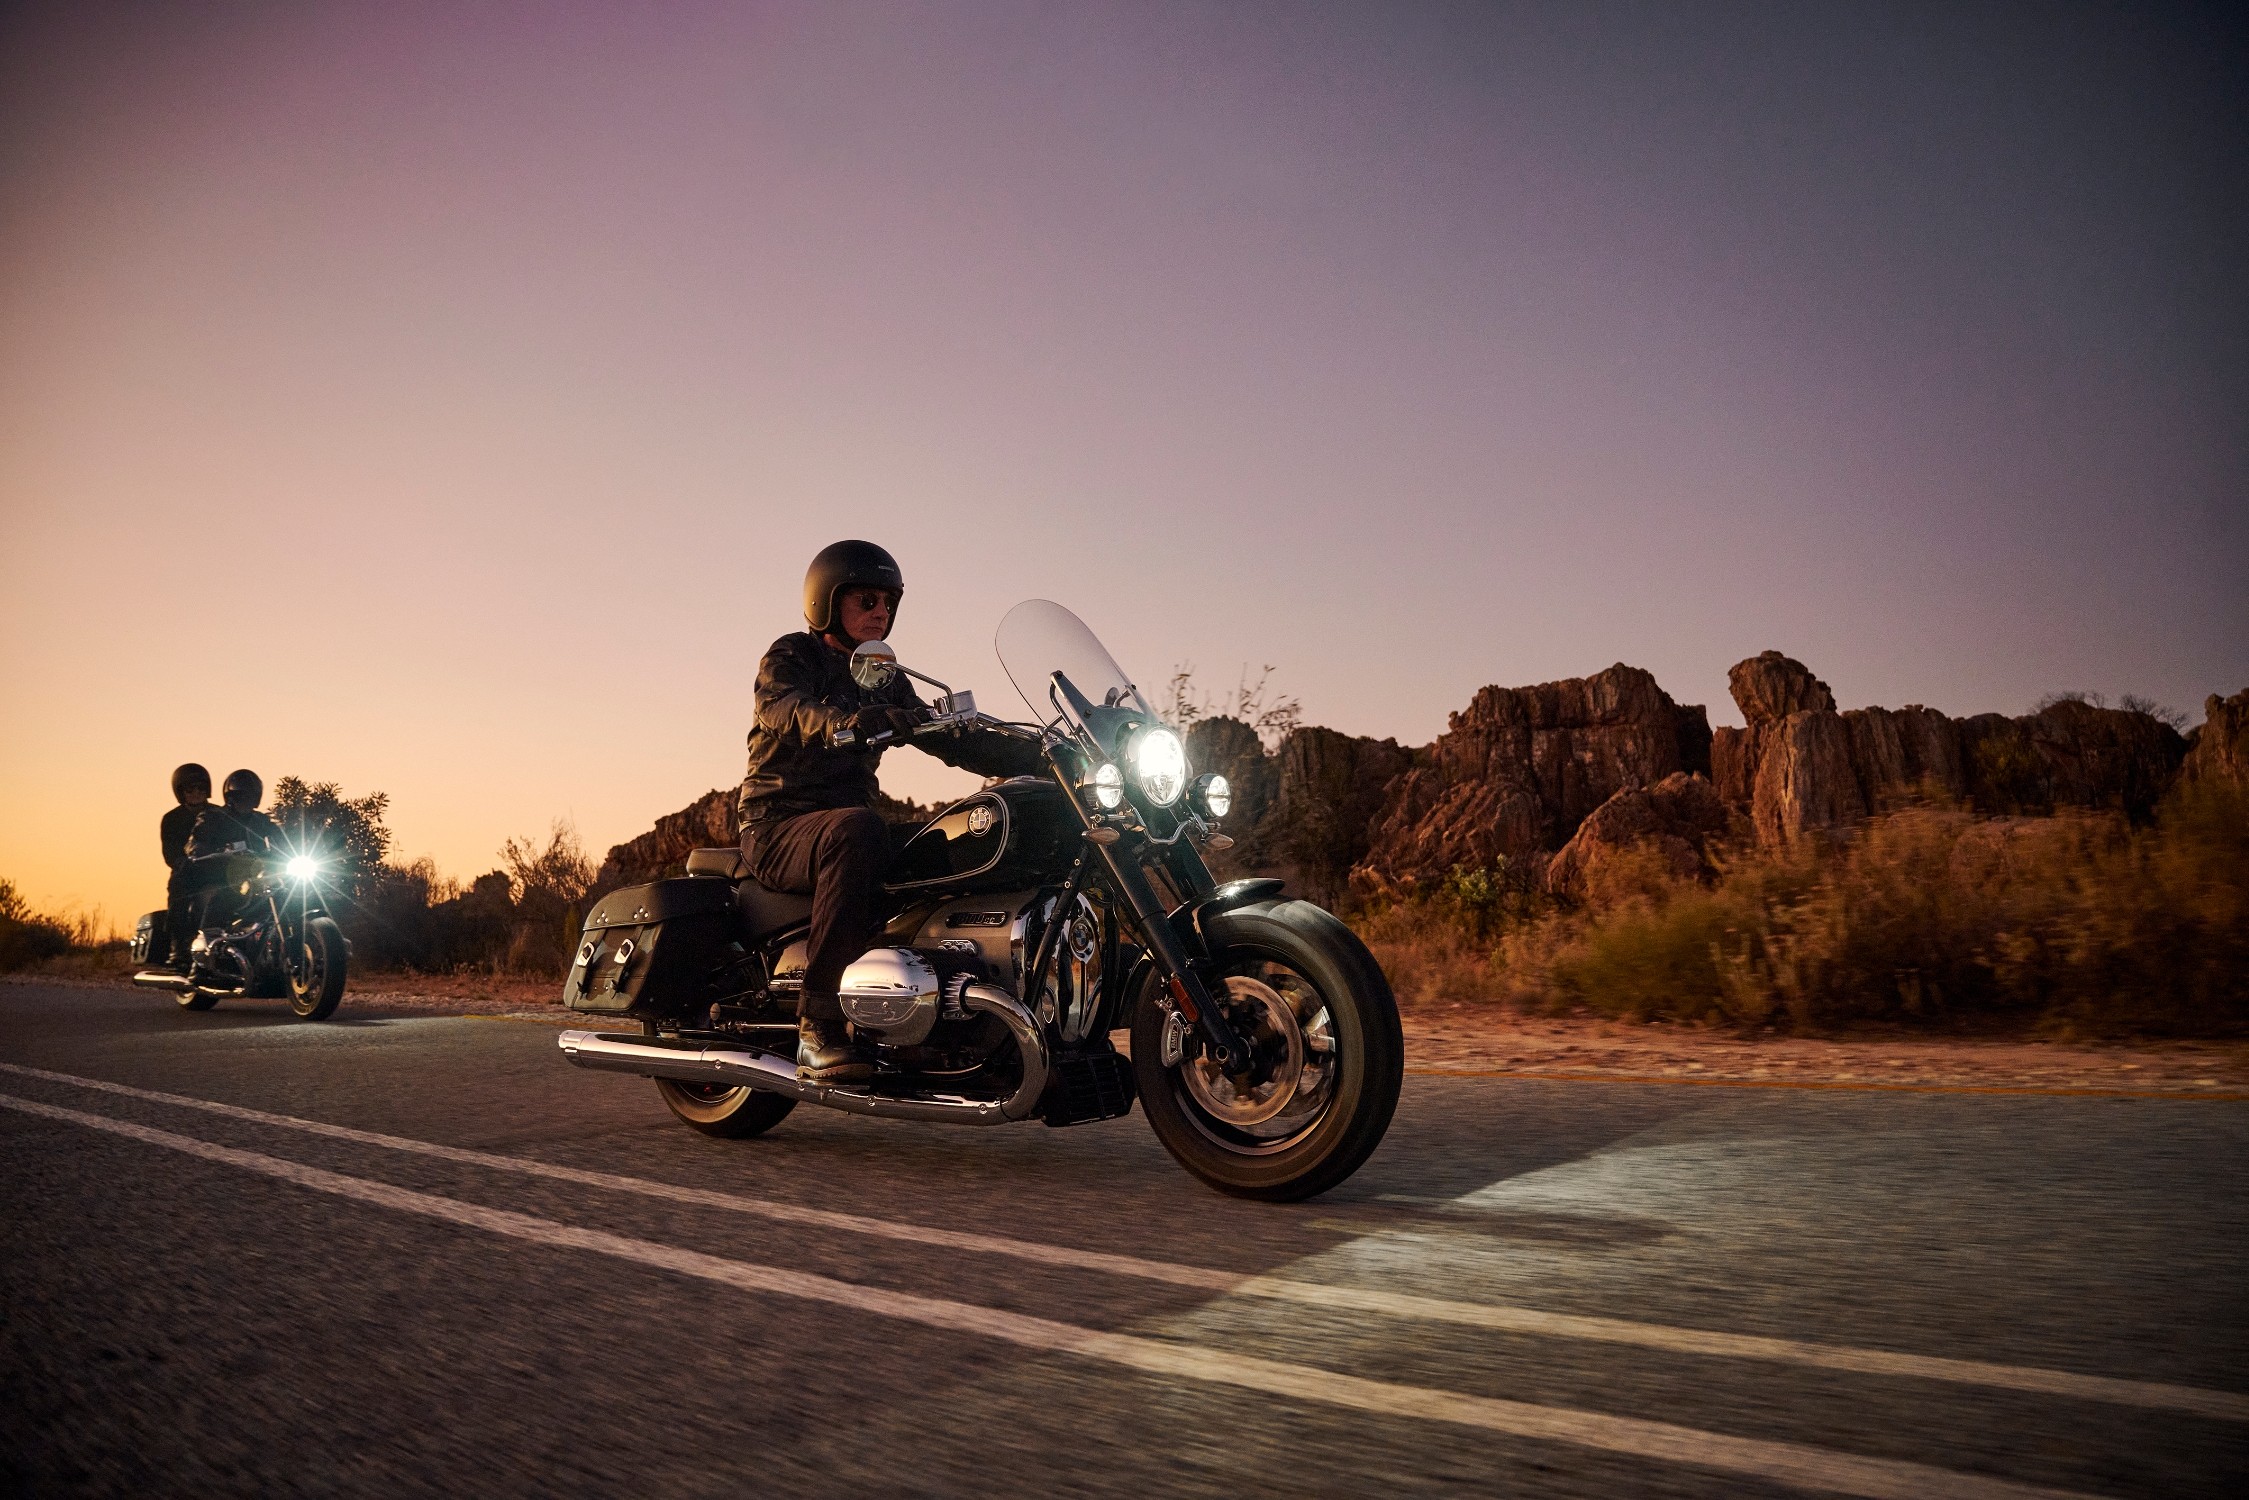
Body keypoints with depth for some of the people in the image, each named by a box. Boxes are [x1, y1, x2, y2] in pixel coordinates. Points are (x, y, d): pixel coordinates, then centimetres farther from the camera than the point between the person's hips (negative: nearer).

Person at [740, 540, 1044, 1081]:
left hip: (847, 823, 6)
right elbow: (794, 713, -24)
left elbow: (950, 737, 11)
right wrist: (861, 722, -45)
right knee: (857, 830, -40)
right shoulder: (789, 657, -1)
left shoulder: (887, 681, 18)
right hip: (778, 828, -6)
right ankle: (818, 1026, -38)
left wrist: (1033, 755, -4)